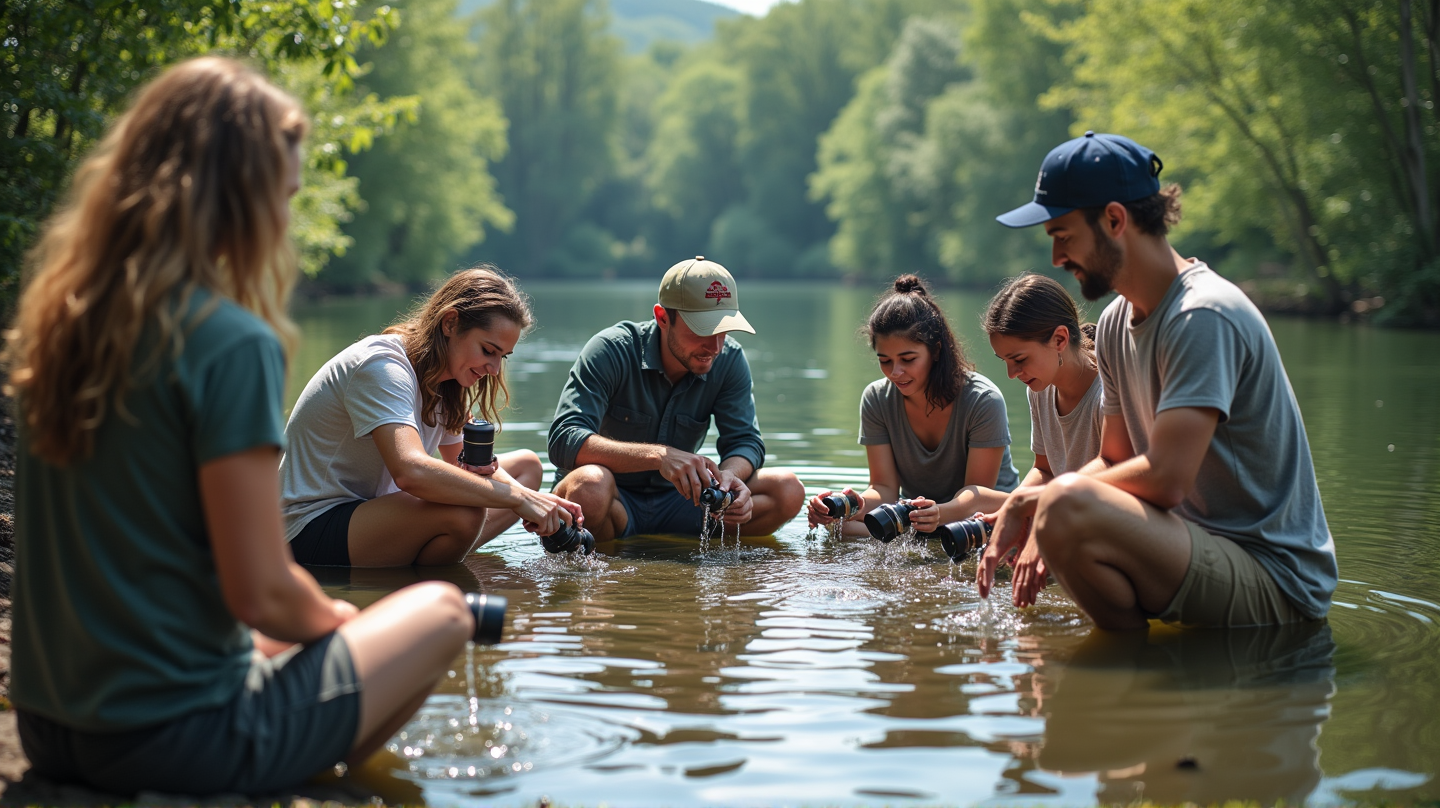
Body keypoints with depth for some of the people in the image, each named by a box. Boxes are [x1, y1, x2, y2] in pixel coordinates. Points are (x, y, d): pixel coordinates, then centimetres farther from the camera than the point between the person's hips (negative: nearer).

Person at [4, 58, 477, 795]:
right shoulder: (231, 342, -19)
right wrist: (333, 619, 3)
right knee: (441, 611, 10)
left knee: (296, 631, 32)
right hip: (174, 736, -8)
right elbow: (260, 591, -19)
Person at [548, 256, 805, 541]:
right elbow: (564, 442, -30)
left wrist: (729, 475, -31)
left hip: (675, 499, 4)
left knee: (787, 491, -14)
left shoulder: (729, 360, -5)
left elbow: (745, 441, -5)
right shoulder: (611, 351, -19)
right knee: (590, 485, -40)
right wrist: (659, 455, -44)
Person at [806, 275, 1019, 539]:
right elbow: (885, 486, -7)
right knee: (842, 524, -25)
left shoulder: (984, 400, -17)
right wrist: (860, 504, -32)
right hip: (913, 517, 3)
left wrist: (941, 513, -41)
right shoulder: (876, 399, -4)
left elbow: (977, 491, -17)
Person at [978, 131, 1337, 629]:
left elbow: (1164, 478, -27)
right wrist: (1032, 514, -5)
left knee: (1069, 507, -32)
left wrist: (1042, 500, -13)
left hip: (1275, 584, -10)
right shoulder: (1117, 323, 10)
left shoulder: (1204, 318, -20)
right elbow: (1115, 461, 15)